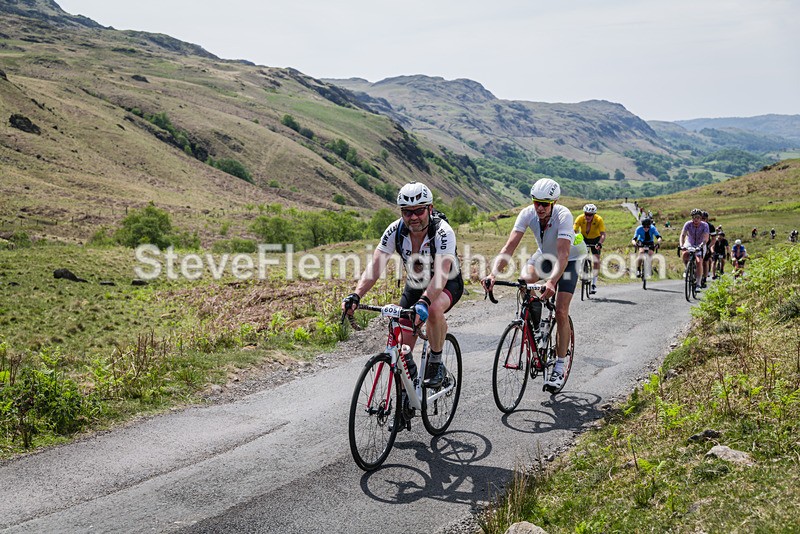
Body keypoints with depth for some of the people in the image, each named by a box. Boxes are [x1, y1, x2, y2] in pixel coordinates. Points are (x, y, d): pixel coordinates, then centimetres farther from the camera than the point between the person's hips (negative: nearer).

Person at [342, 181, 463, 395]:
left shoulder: (443, 232, -32)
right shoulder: (395, 230, -21)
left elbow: (442, 273, -44)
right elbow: (375, 265, -27)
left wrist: (424, 302, -61)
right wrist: (355, 295, -43)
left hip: (448, 284, -4)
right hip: (415, 284, 4)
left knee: (434, 309, -39)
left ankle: (436, 363, -15)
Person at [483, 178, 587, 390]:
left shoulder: (564, 216, -35)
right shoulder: (527, 214, -25)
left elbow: (563, 254, -44)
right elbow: (509, 247, -32)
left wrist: (552, 282, -60)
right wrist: (493, 274, -47)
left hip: (570, 258, -4)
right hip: (544, 254, 4)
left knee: (561, 312, -11)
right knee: (526, 279, -28)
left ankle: (559, 367, 0)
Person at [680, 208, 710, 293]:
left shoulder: (705, 225, -21)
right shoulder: (688, 224, -18)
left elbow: (706, 238, -32)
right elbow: (682, 235, -27)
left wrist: (701, 245, -50)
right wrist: (681, 245, -46)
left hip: (700, 246, -1)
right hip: (689, 244, 1)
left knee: (699, 262, -22)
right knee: (684, 255, -31)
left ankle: (698, 284, -13)